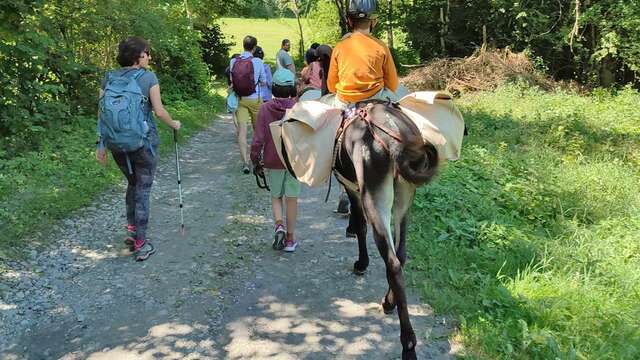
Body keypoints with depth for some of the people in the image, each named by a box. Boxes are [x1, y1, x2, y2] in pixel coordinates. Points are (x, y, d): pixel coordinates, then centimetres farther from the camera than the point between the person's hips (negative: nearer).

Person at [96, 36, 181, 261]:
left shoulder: (109, 78, 4)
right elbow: (159, 111, -10)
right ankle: (141, 244, 9)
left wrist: (101, 144, 6)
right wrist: (174, 124, 8)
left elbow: (102, 113, 2)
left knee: (132, 183, 26)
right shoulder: (148, 77, -9)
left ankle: (131, 230, 27)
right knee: (143, 190, 5)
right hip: (143, 142, -4)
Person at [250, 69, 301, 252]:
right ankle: (290, 239, 14)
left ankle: (279, 225, -8)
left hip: (273, 161, 0)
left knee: (276, 197, 16)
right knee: (292, 199, 8)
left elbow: (258, 138, -8)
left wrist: (256, 160, 3)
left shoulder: (265, 109, -8)